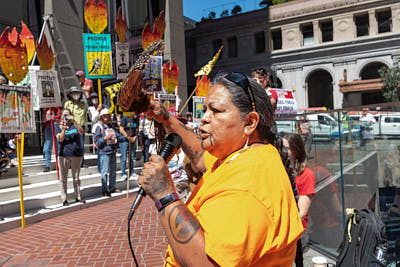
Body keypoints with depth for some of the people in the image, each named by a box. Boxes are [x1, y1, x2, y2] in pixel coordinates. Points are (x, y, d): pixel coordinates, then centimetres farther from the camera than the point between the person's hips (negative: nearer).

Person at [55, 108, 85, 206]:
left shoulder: (75, 125, 11)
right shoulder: (59, 127, 8)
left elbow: (81, 132, -10)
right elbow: (60, 139, -8)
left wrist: (74, 121, -20)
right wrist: (64, 129, -20)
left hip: (76, 155, 1)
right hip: (64, 155, -1)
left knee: (76, 178, 9)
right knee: (63, 178, 2)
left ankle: (78, 197, 18)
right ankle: (64, 199, 9)